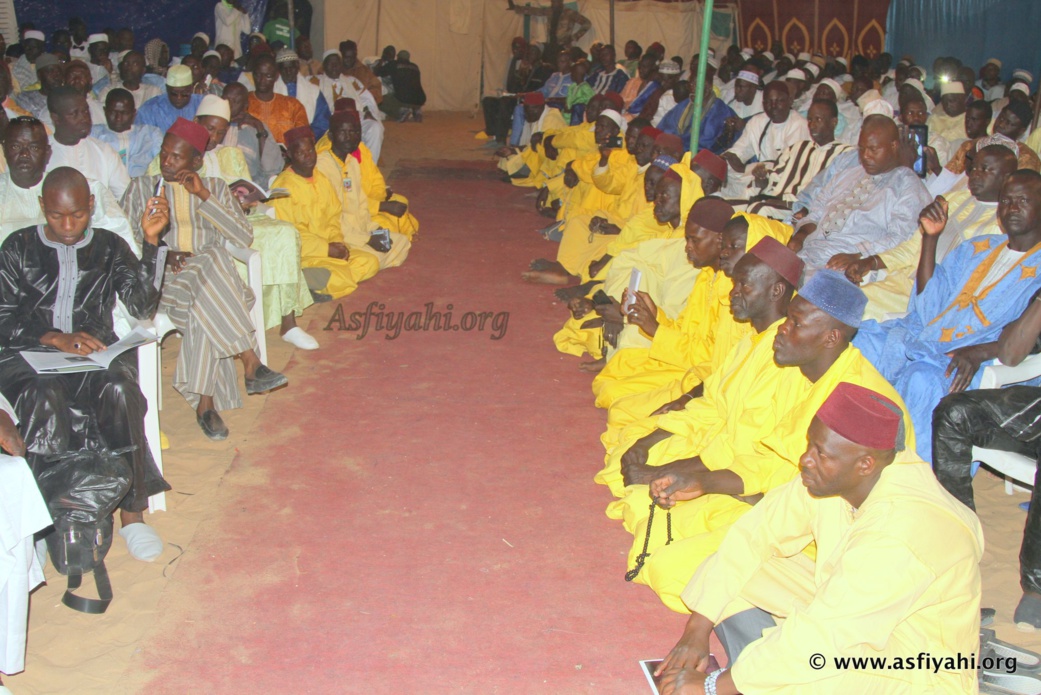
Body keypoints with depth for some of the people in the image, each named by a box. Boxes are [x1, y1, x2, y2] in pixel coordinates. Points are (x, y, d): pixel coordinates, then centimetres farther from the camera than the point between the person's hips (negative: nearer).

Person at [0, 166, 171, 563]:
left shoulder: (109, 247, 13)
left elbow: (142, 307, -1)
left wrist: (151, 241, -9)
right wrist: (56, 338, -16)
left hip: (95, 352, 0)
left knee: (118, 390, -33)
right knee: (43, 400, -35)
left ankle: (132, 514, -28)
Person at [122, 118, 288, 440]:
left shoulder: (216, 188, 18)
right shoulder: (141, 187, 16)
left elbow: (244, 238, 1)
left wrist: (204, 195, -4)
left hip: (211, 275, 2)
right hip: (161, 280, -1)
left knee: (205, 309, -36)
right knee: (212, 260, -34)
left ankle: (205, 402, -35)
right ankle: (251, 363, -37)